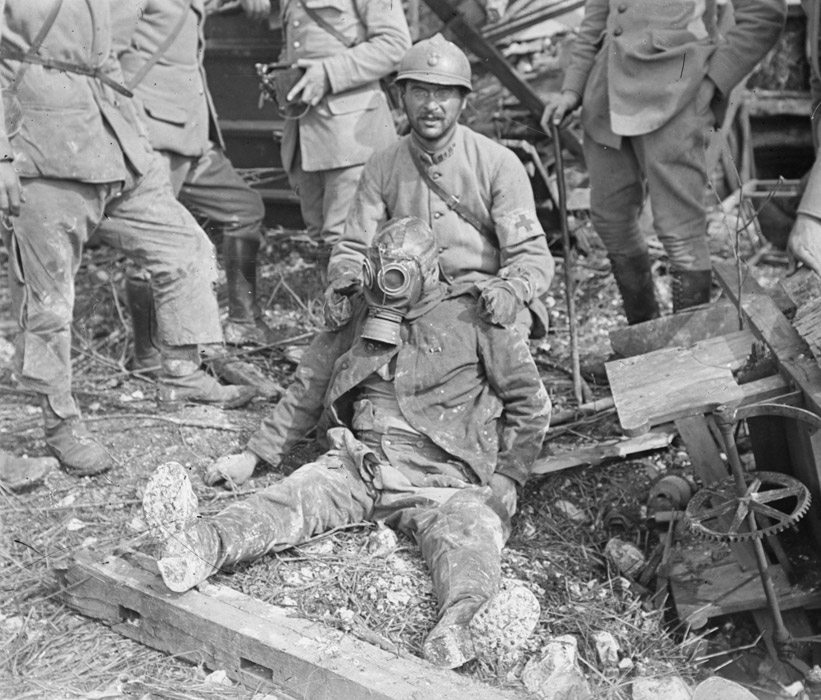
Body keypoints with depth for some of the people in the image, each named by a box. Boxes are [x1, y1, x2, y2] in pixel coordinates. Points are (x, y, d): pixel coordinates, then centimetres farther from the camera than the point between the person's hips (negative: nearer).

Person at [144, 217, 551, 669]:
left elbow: (530, 402, 10)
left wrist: (506, 478, 1)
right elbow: (307, 391, 25)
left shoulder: (474, 318, 5)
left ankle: (456, 619, -65)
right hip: (359, 460, 3)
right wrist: (255, 454, 21)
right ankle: (202, 545, -52)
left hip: (439, 474, -3)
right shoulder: (358, 316, 17)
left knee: (464, 529, -35)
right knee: (294, 495, -25)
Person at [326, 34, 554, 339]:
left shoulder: (499, 164, -4)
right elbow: (354, 249, 7)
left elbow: (530, 255, -6)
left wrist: (511, 290, -29)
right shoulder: (381, 167, 5)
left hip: (485, 307, -1)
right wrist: (341, 283, -17)